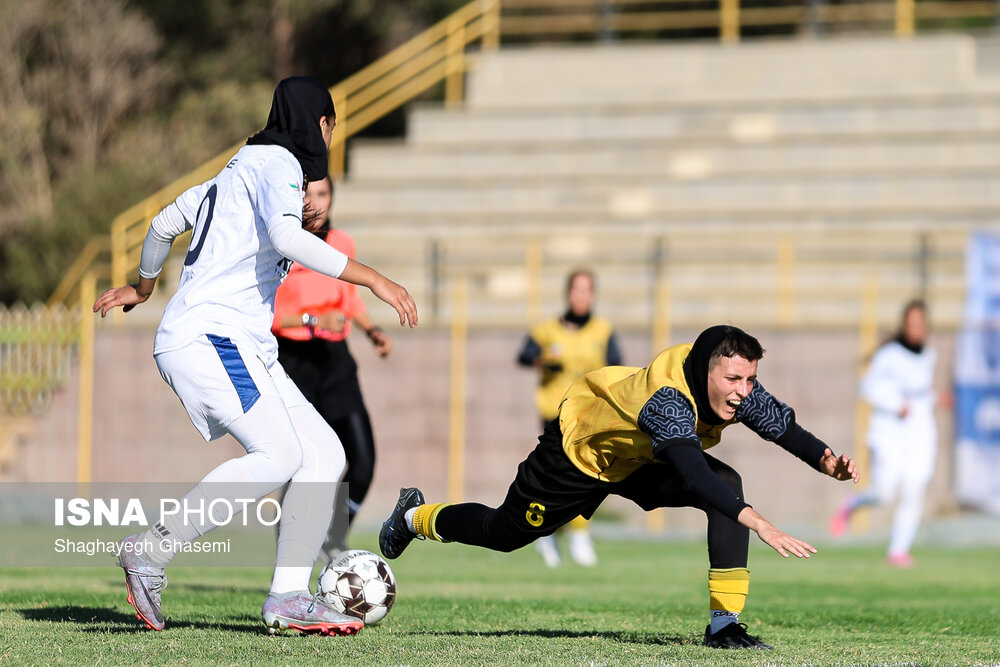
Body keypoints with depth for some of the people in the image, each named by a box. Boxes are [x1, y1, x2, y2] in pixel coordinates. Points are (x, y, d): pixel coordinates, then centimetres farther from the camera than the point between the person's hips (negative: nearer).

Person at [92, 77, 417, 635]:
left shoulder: (241, 170, 25)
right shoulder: (276, 164, -4)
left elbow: (164, 225, 35)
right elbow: (287, 237, -25)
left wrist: (143, 287, 52)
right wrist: (373, 278, -24)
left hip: (245, 348, 10)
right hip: (209, 334, -10)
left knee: (325, 455, 0)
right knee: (278, 454, -26)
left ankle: (289, 597, -8)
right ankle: (154, 549, -21)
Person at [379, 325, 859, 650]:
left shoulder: (740, 393, -25)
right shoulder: (667, 398, -47)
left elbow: (786, 427, -22)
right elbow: (693, 473, -60)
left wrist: (826, 460, -45)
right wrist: (758, 523, -70)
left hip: (643, 461, 5)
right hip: (580, 448, -5)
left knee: (728, 487, -22)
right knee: (505, 533, 14)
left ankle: (724, 623, -19)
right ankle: (414, 517, 46)